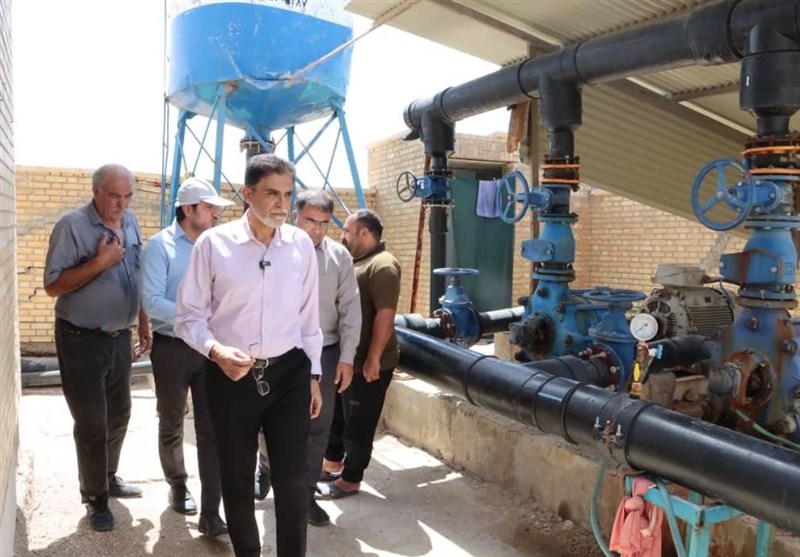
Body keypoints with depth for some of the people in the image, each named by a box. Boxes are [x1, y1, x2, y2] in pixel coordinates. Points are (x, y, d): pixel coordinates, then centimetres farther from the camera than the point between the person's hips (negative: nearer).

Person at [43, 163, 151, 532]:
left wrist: (144, 323, 13)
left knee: (118, 415, 17)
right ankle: (95, 497, 19)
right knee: (91, 423, 3)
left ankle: (109, 478, 37)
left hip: (120, 336, 6)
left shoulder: (130, 223, 5)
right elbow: (53, 286, -20)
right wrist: (100, 261, -26)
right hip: (82, 340, -6)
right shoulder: (72, 226, -16)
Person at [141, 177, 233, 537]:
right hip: (172, 348, -3)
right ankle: (178, 488, 39)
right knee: (172, 428, 16)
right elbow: (152, 303, -18)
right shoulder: (160, 245, -9)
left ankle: (210, 514, 4)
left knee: (212, 430, -1)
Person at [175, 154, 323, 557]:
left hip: (289, 373, 1)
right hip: (231, 375, -1)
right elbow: (189, 316, -3)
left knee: (293, 481, 4)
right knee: (237, 480, 16)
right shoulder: (213, 243, -9)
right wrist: (216, 350, -22)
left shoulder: (302, 245, 0)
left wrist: (313, 374, 11)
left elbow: (309, 317, 8)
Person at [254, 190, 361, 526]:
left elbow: (350, 309, 1)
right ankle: (265, 470, 43)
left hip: (325, 353, 2)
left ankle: (306, 494, 24)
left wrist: (346, 357, -1)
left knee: (318, 427, 8)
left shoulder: (339, 256, -1)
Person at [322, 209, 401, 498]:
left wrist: (373, 359, -24)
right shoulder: (355, 261, 13)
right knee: (336, 415, 21)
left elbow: (385, 315, -24)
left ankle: (351, 479, 17)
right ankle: (332, 463, 38)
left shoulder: (382, 266, -18)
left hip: (367, 364, -10)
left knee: (358, 424, 4)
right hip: (346, 359, 10)